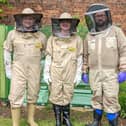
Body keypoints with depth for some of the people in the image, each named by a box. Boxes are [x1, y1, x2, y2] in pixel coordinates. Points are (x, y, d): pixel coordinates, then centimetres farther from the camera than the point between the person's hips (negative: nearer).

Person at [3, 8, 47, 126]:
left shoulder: (41, 36, 1)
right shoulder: (12, 34, -2)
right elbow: (7, 51, 4)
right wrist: (8, 69, 1)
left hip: (35, 70, 2)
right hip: (18, 69, -1)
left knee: (33, 94, 11)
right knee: (16, 96, -4)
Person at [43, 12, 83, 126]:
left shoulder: (77, 39, 0)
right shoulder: (52, 39, 0)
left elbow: (79, 58, 2)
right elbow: (48, 57, 1)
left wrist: (78, 74, 0)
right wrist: (46, 73, -1)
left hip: (69, 74, 0)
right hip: (55, 73, 0)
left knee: (67, 96, 9)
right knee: (56, 96, 6)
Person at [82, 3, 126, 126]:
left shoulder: (116, 31, -2)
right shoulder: (89, 35, 8)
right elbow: (86, 55, 13)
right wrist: (84, 72, 11)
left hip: (111, 73, -3)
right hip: (94, 73, 3)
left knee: (110, 100, -5)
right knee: (97, 98, 10)